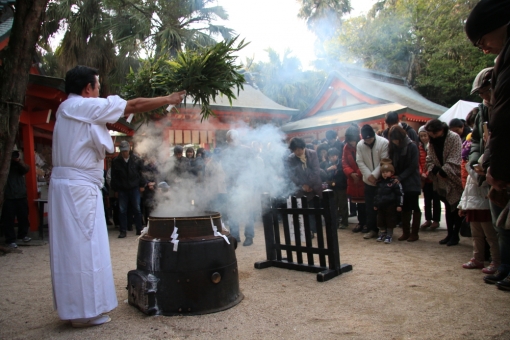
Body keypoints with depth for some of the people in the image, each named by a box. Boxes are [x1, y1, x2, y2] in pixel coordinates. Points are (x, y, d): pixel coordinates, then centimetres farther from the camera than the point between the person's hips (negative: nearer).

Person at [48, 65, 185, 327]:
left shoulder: (69, 109, 17)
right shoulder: (85, 105, -10)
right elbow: (134, 105, -6)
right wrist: (169, 99, 4)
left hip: (70, 185, 9)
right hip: (79, 187, -9)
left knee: (73, 247, 12)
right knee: (82, 247, -4)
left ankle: (76, 306, 22)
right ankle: (84, 311, 5)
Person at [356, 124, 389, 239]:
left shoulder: (384, 142, -11)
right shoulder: (360, 145, -1)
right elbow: (360, 162, -2)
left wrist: (374, 175, -16)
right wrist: (368, 175, -12)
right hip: (369, 181, 3)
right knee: (370, 206, 6)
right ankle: (371, 228, 15)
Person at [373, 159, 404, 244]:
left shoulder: (395, 182, -10)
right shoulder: (379, 182, 9)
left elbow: (400, 194, -11)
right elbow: (377, 194, 17)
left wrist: (399, 205, -13)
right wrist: (375, 204, 16)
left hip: (390, 205, -6)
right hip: (380, 205, 6)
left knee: (390, 220, 3)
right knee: (380, 220, 12)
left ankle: (389, 236, 13)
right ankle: (382, 234, 25)